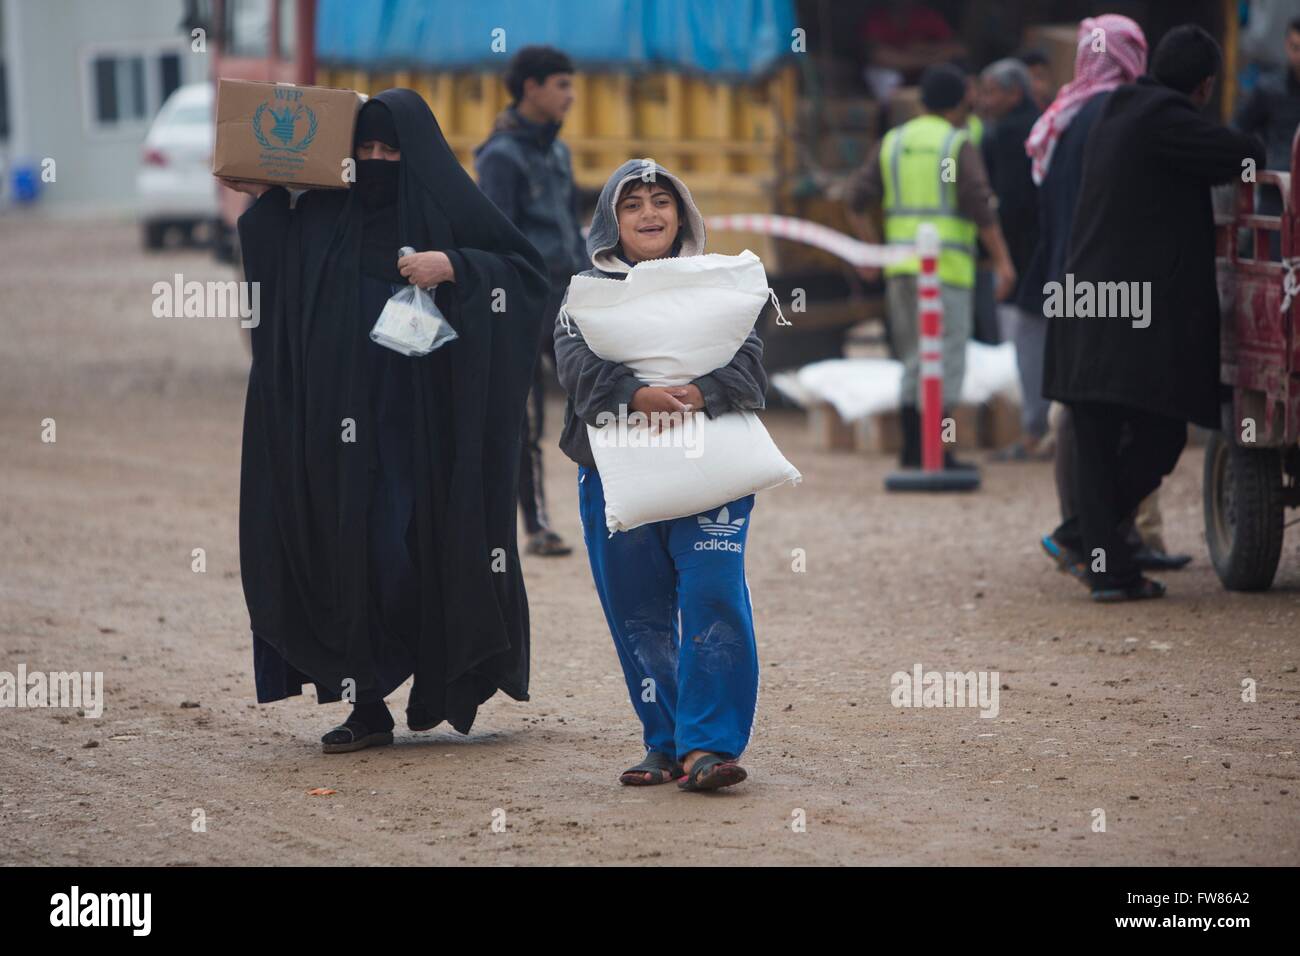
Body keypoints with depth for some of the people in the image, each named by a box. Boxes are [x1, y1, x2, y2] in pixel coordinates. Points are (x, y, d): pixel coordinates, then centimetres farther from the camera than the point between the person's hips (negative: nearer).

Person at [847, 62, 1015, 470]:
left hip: (901, 267, 6)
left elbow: (858, 199, 8)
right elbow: (979, 206, -13)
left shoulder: (893, 142, 12)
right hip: (947, 266, -6)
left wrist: (872, 249, 17)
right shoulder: (958, 145, -5)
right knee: (947, 360, -4)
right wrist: (1002, 260, -11)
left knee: (915, 359, 14)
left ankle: (912, 447, 12)